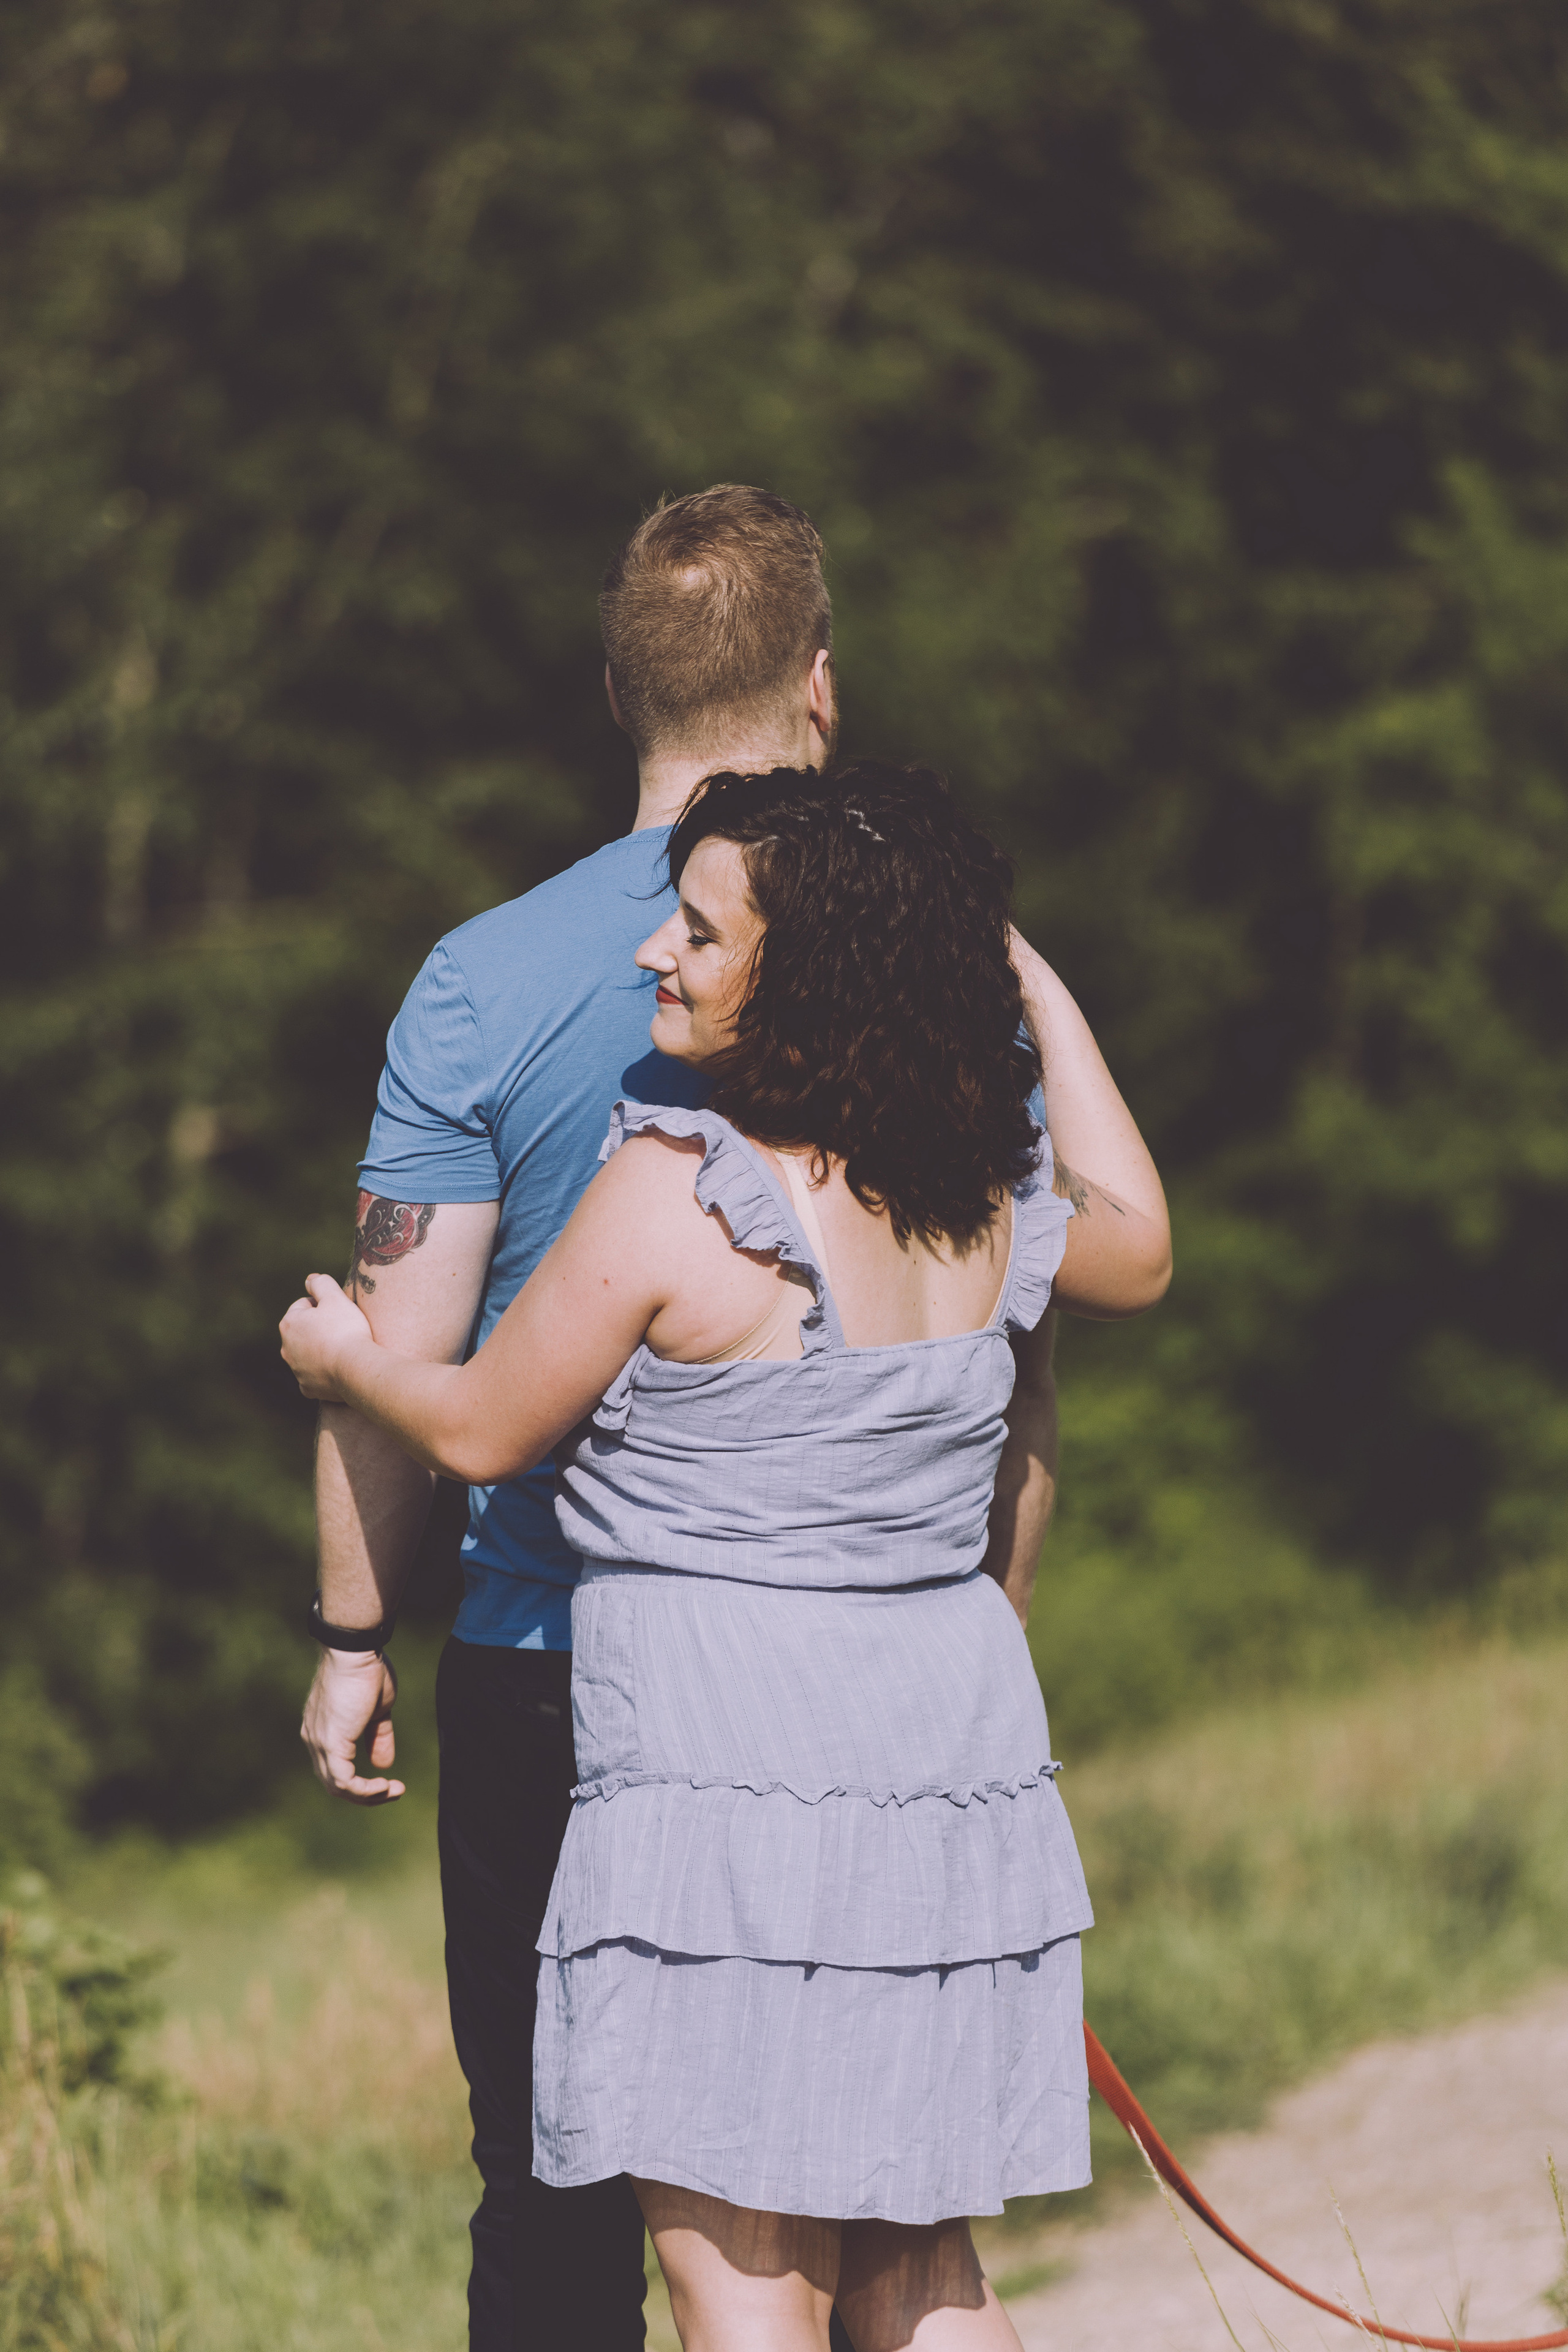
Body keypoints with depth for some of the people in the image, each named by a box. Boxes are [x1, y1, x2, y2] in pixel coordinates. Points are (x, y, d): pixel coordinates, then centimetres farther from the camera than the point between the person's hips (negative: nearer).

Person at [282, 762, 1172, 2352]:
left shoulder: (677, 1193, -14)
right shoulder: (993, 1207, 5)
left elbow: (483, 1431, -3)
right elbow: (1139, 1251, 29)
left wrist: (344, 1358, 19)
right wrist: (1032, 987, 36)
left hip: (731, 1773, -7)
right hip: (956, 1768, 7)